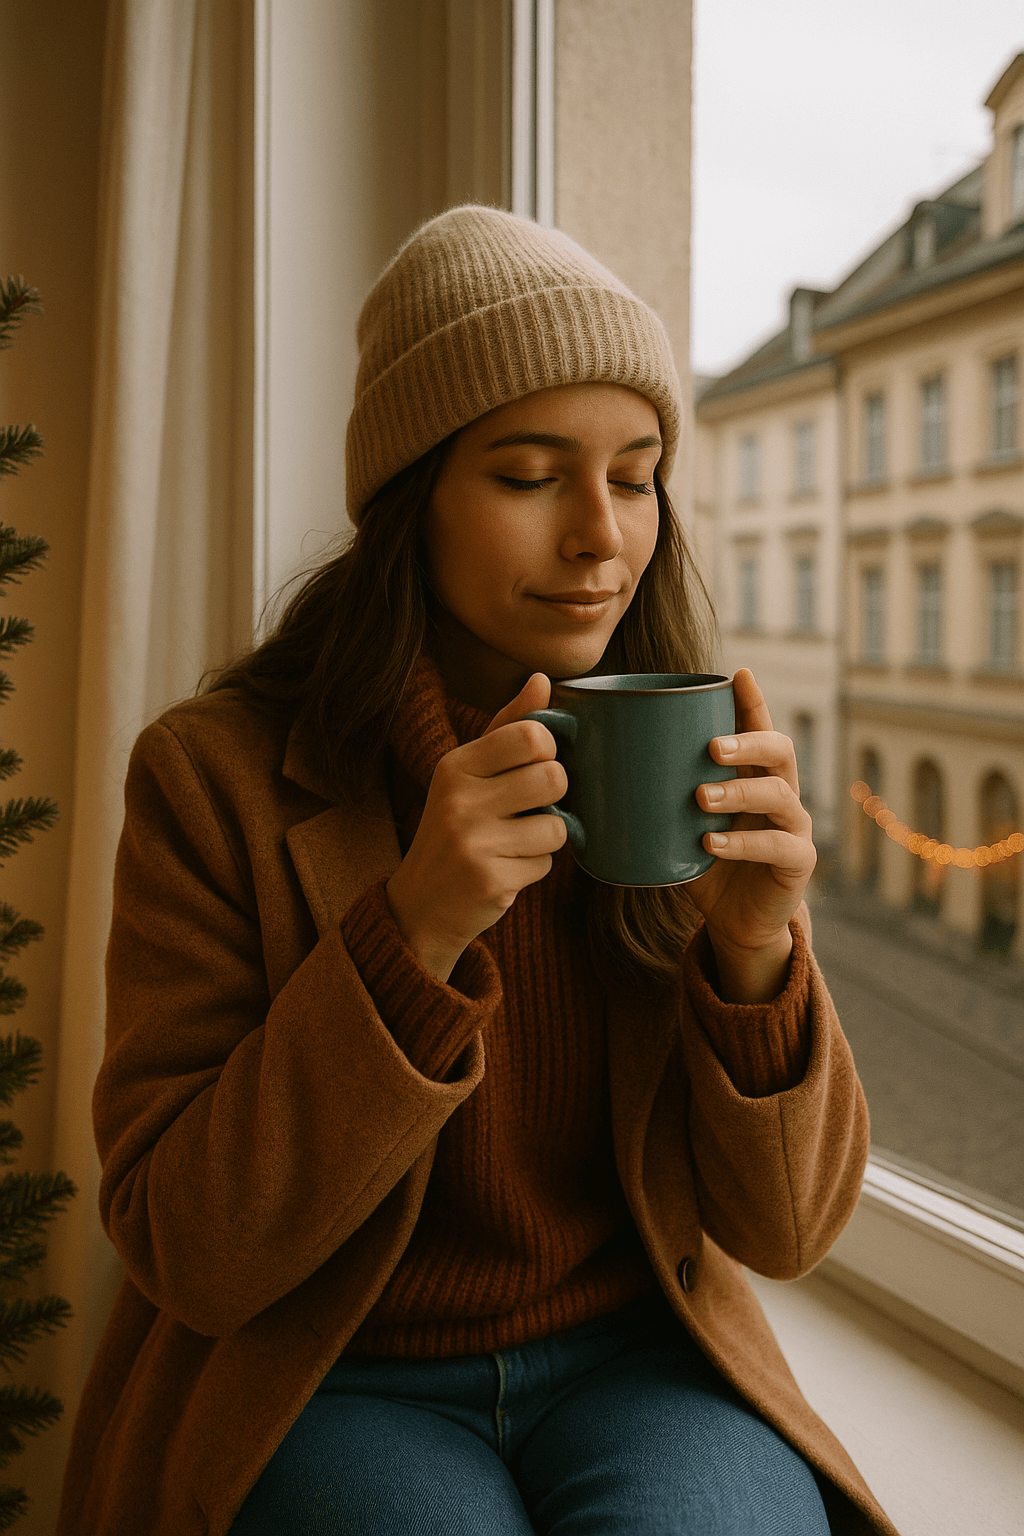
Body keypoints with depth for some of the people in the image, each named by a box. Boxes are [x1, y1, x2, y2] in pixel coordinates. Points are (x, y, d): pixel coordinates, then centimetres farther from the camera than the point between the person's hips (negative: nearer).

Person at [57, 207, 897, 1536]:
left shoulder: (696, 774, -5)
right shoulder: (217, 773, -12)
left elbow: (782, 1227, -4)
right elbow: (183, 1251, -15)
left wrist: (756, 948, -24)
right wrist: (413, 933, -28)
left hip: (637, 1365, 2)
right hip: (330, 1389, -1)